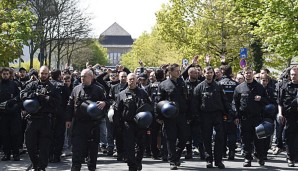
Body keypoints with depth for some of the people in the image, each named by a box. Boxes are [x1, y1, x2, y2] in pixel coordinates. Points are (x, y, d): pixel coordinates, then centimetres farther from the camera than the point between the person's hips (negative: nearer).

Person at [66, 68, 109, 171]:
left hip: (93, 123, 0)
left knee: (93, 147, 8)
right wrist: (68, 119, 6)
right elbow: (70, 105, 12)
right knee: (77, 147, -4)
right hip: (78, 123, 1)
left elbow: (107, 104, 5)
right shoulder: (76, 89, 8)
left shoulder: (98, 90, 3)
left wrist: (104, 103, -19)